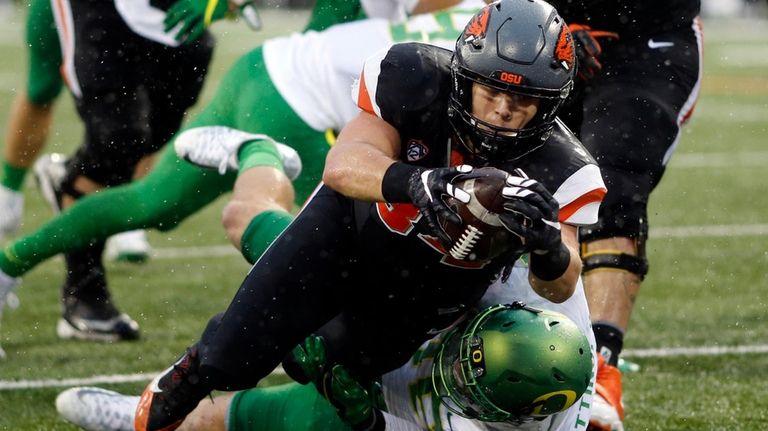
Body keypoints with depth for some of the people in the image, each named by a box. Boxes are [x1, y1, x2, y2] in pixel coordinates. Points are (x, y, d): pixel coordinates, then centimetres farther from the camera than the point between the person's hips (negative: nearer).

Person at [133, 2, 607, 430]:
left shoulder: (555, 169, -32)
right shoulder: (418, 81, -34)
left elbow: (560, 288, -30)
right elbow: (344, 165, -46)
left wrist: (549, 247, -55)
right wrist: (416, 182, -68)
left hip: (421, 297, 1)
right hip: (345, 231, -1)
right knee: (230, 359, 2)